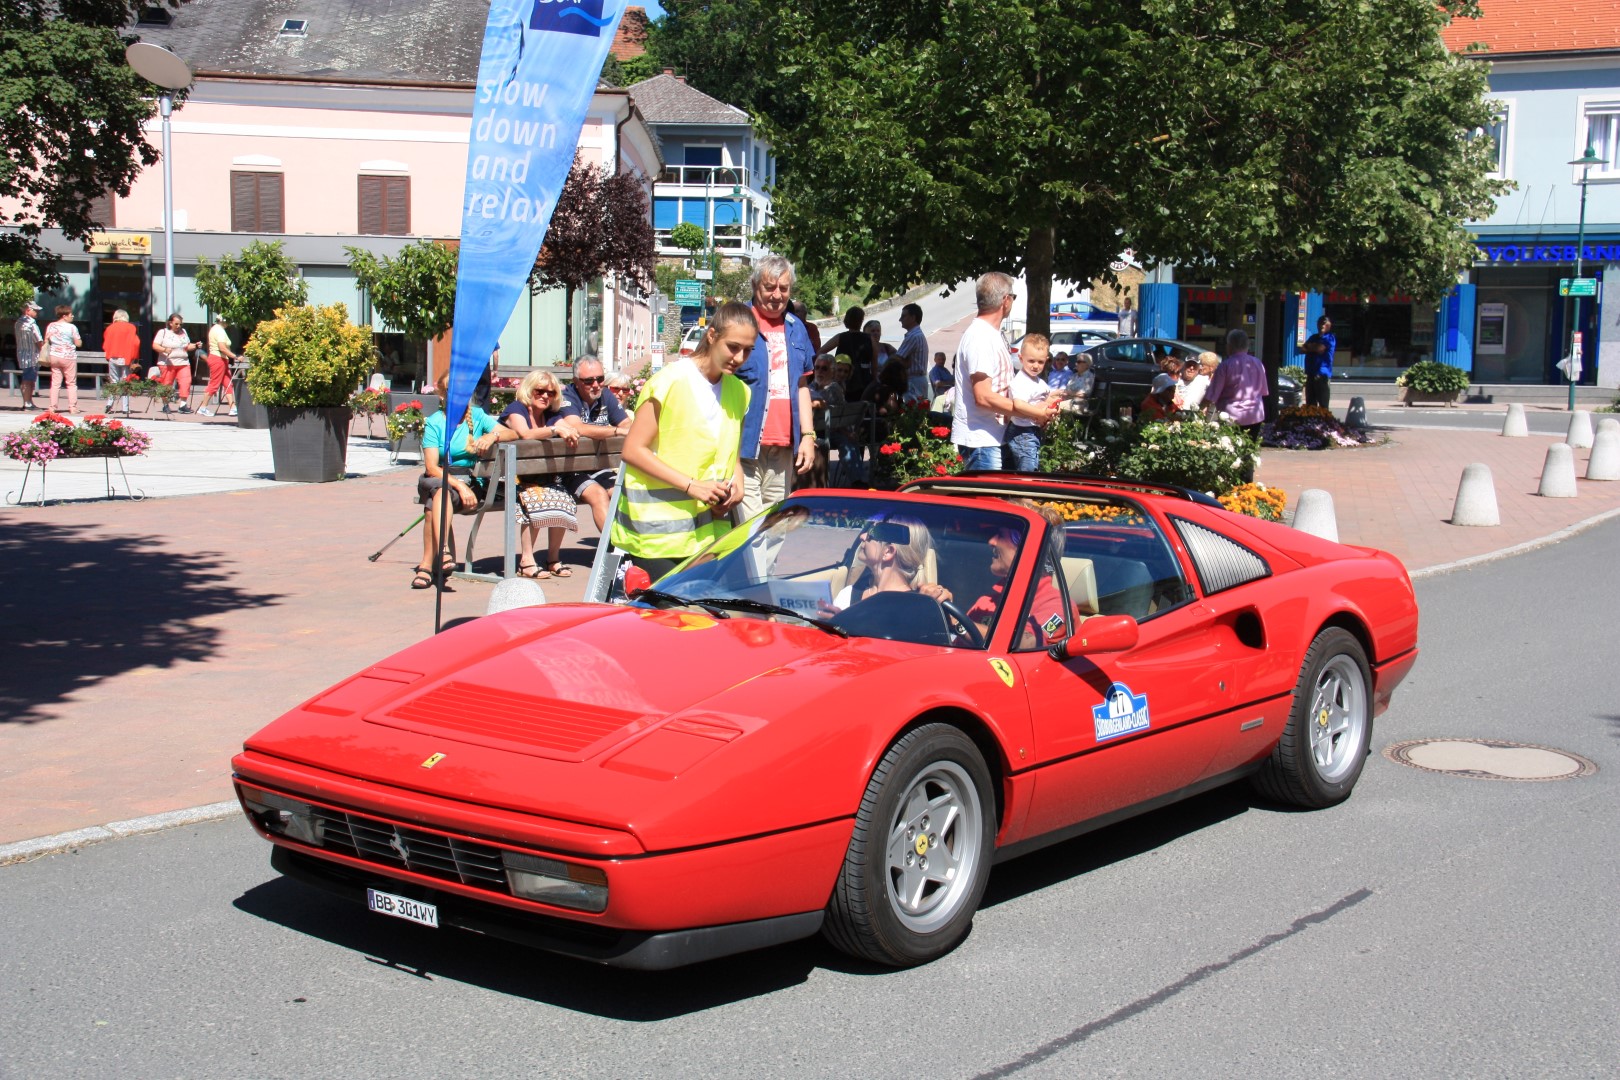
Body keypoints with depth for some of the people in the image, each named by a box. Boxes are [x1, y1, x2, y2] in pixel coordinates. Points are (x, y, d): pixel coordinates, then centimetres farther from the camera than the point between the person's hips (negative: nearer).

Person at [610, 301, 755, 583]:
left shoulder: (738, 391, 13)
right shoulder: (671, 381, -8)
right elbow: (633, 450, -11)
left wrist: (736, 485, 0)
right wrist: (692, 486, -17)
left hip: (713, 526, 6)